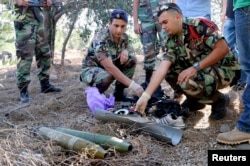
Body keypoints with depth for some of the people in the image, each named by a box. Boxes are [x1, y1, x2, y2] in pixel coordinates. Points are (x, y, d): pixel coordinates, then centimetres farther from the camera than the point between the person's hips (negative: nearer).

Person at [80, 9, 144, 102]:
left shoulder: (124, 37, -10)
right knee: (107, 76, -39)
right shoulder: (100, 40, -32)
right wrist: (132, 84, -46)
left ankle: (119, 92, -5)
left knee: (132, 59, -13)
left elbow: (128, 47, 12)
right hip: (90, 69, -7)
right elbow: (109, 67, -40)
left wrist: (125, 51, -16)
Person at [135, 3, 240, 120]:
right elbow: (162, 69, -14)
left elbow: (223, 48, -26)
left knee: (187, 82, -31)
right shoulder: (172, 41, -4)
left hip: (223, 69, -7)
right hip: (200, 71, 7)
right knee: (168, 69, -8)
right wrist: (145, 96, -24)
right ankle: (195, 99, 9)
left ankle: (219, 100, -2)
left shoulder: (200, 25, -20)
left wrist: (195, 67, -27)